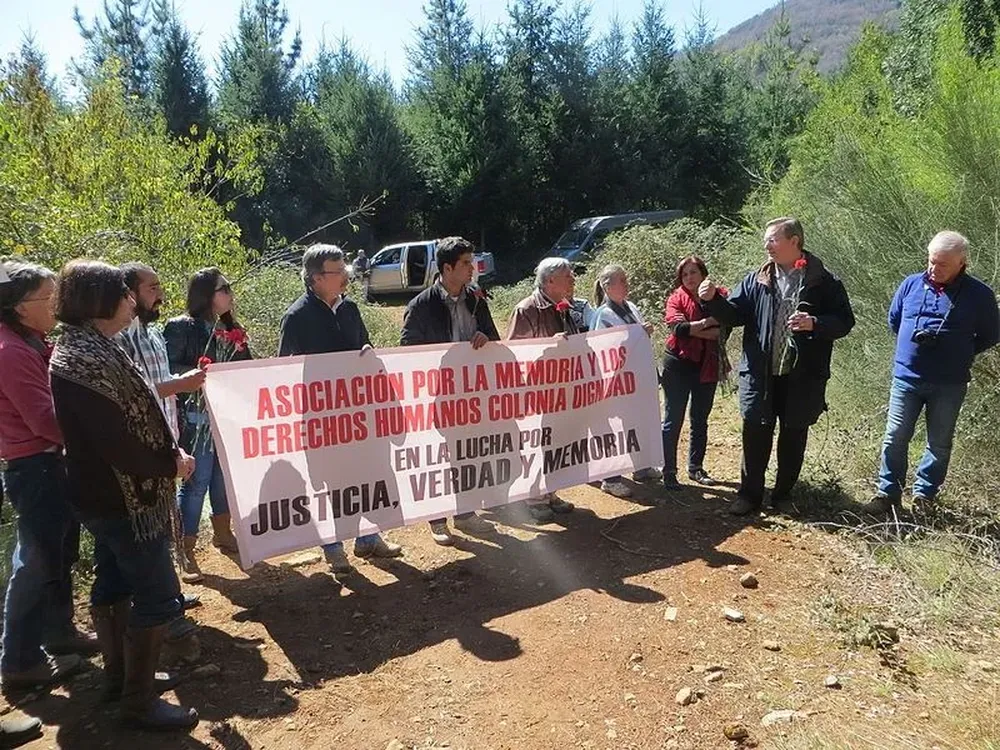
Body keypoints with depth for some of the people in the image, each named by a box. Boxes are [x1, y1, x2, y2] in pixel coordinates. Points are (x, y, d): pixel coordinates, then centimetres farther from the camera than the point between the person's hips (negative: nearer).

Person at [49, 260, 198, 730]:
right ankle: (139, 702, 10)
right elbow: (117, 440, -28)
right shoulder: (90, 358, -25)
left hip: (102, 492, 11)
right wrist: (170, 464, -14)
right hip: (125, 496, -11)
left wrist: (166, 451, 3)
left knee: (114, 582, 21)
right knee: (158, 597, -2)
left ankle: (119, 675, 37)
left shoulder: (82, 348, 8)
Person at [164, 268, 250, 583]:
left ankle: (222, 533, 34)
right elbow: (167, 369, -13)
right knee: (196, 482, -3)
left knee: (225, 475, 16)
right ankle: (185, 551, 8)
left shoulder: (232, 328, 13)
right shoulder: (181, 328, -8)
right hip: (196, 418, -7)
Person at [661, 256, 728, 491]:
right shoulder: (676, 298, -3)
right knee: (673, 420, 1)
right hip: (679, 365, -3)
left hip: (707, 366, 3)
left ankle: (695, 468, 26)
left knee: (700, 420, 14)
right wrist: (707, 324, -19)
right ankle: (668, 472, 9)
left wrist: (693, 330, -13)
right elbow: (678, 327, -20)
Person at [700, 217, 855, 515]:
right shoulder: (756, 280, 5)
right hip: (759, 373, 1)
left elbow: (845, 321, -3)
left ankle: (783, 494, 28)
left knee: (793, 436, 12)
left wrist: (815, 324, -20)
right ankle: (750, 494, 19)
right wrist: (712, 300, -13)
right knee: (755, 433, 6)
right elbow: (734, 314, 4)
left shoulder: (823, 282, -3)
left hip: (802, 376, -1)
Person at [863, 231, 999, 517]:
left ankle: (924, 495, 23)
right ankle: (888, 493, 13)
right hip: (907, 376, 2)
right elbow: (894, 320, 16)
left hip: (949, 384, -1)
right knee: (895, 438, 3)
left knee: (939, 443, 9)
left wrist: (959, 353, -2)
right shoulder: (911, 284, 1)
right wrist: (912, 344, 9)